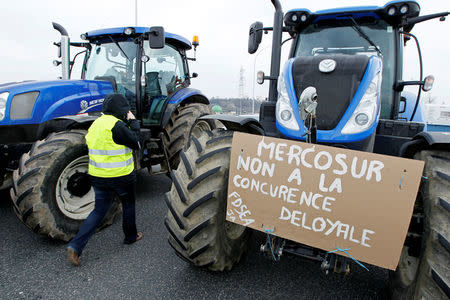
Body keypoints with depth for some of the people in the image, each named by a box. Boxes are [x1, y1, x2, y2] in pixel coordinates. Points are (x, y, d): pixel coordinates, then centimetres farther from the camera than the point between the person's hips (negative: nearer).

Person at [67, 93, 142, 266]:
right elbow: (135, 143, -14)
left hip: (97, 176, 7)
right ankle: (131, 236, 35)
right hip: (121, 176, -7)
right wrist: (133, 122, -4)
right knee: (128, 205, 17)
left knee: (99, 210, 15)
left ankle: (76, 246, 6)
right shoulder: (117, 125, -19)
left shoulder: (95, 124, 8)